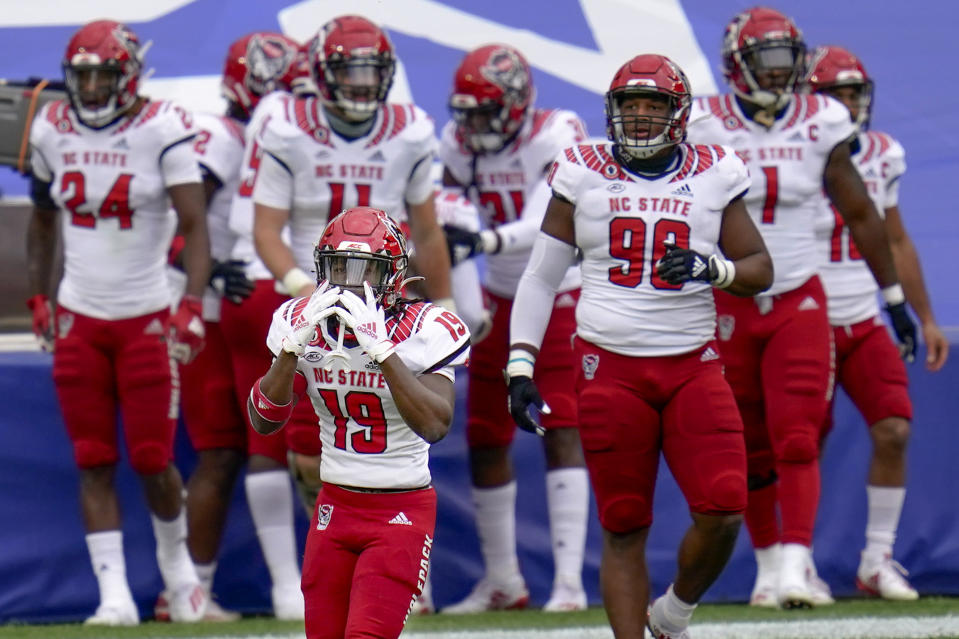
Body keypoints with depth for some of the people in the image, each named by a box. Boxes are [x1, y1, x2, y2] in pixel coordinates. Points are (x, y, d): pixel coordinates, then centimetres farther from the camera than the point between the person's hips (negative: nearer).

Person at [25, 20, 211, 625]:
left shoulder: (165, 129, -10)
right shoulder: (53, 132, 4)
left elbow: (195, 225, -14)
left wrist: (191, 306, -24)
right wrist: (39, 297, 16)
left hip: (148, 317, -4)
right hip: (79, 318, 4)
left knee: (153, 459, 0)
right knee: (94, 461, 0)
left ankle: (177, 560, 28)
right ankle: (115, 595, 2)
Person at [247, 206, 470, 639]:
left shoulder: (423, 330, -14)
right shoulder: (302, 324, -1)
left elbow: (434, 425, -28)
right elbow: (263, 420, -8)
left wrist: (380, 349, -33)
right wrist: (296, 346, -21)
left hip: (402, 510, -5)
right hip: (335, 506, 5)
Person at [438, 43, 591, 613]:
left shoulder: (555, 138, -21)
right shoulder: (460, 145, -3)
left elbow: (542, 227, -32)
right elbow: (448, 217, -2)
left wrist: (483, 240, -48)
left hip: (562, 297, -6)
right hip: (503, 301, 6)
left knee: (561, 433, -14)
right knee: (485, 439, 6)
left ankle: (569, 581, -17)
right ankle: (502, 581, 18)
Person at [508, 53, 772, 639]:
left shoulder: (713, 177, 6)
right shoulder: (584, 177, 5)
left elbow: (760, 270, 10)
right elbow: (541, 277, 9)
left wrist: (711, 268, -12)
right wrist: (520, 366, 1)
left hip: (693, 366, 0)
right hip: (610, 368, 0)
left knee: (723, 514, -12)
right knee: (623, 528, 0)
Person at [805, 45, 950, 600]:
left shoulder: (881, 156, 5)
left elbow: (896, 243, 17)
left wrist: (926, 318, 16)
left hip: (865, 324, 4)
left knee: (894, 432, -9)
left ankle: (878, 561, 2)